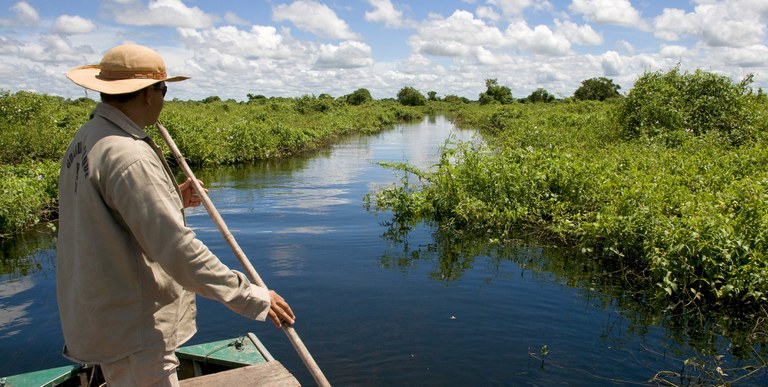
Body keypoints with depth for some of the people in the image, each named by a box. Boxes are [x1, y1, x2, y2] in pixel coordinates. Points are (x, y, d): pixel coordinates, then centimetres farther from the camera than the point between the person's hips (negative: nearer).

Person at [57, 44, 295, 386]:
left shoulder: (85, 138, 6)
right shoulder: (128, 155, -26)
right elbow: (178, 251, -29)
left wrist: (172, 199, 18)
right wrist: (252, 297, -24)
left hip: (104, 316, 10)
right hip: (132, 332, -10)